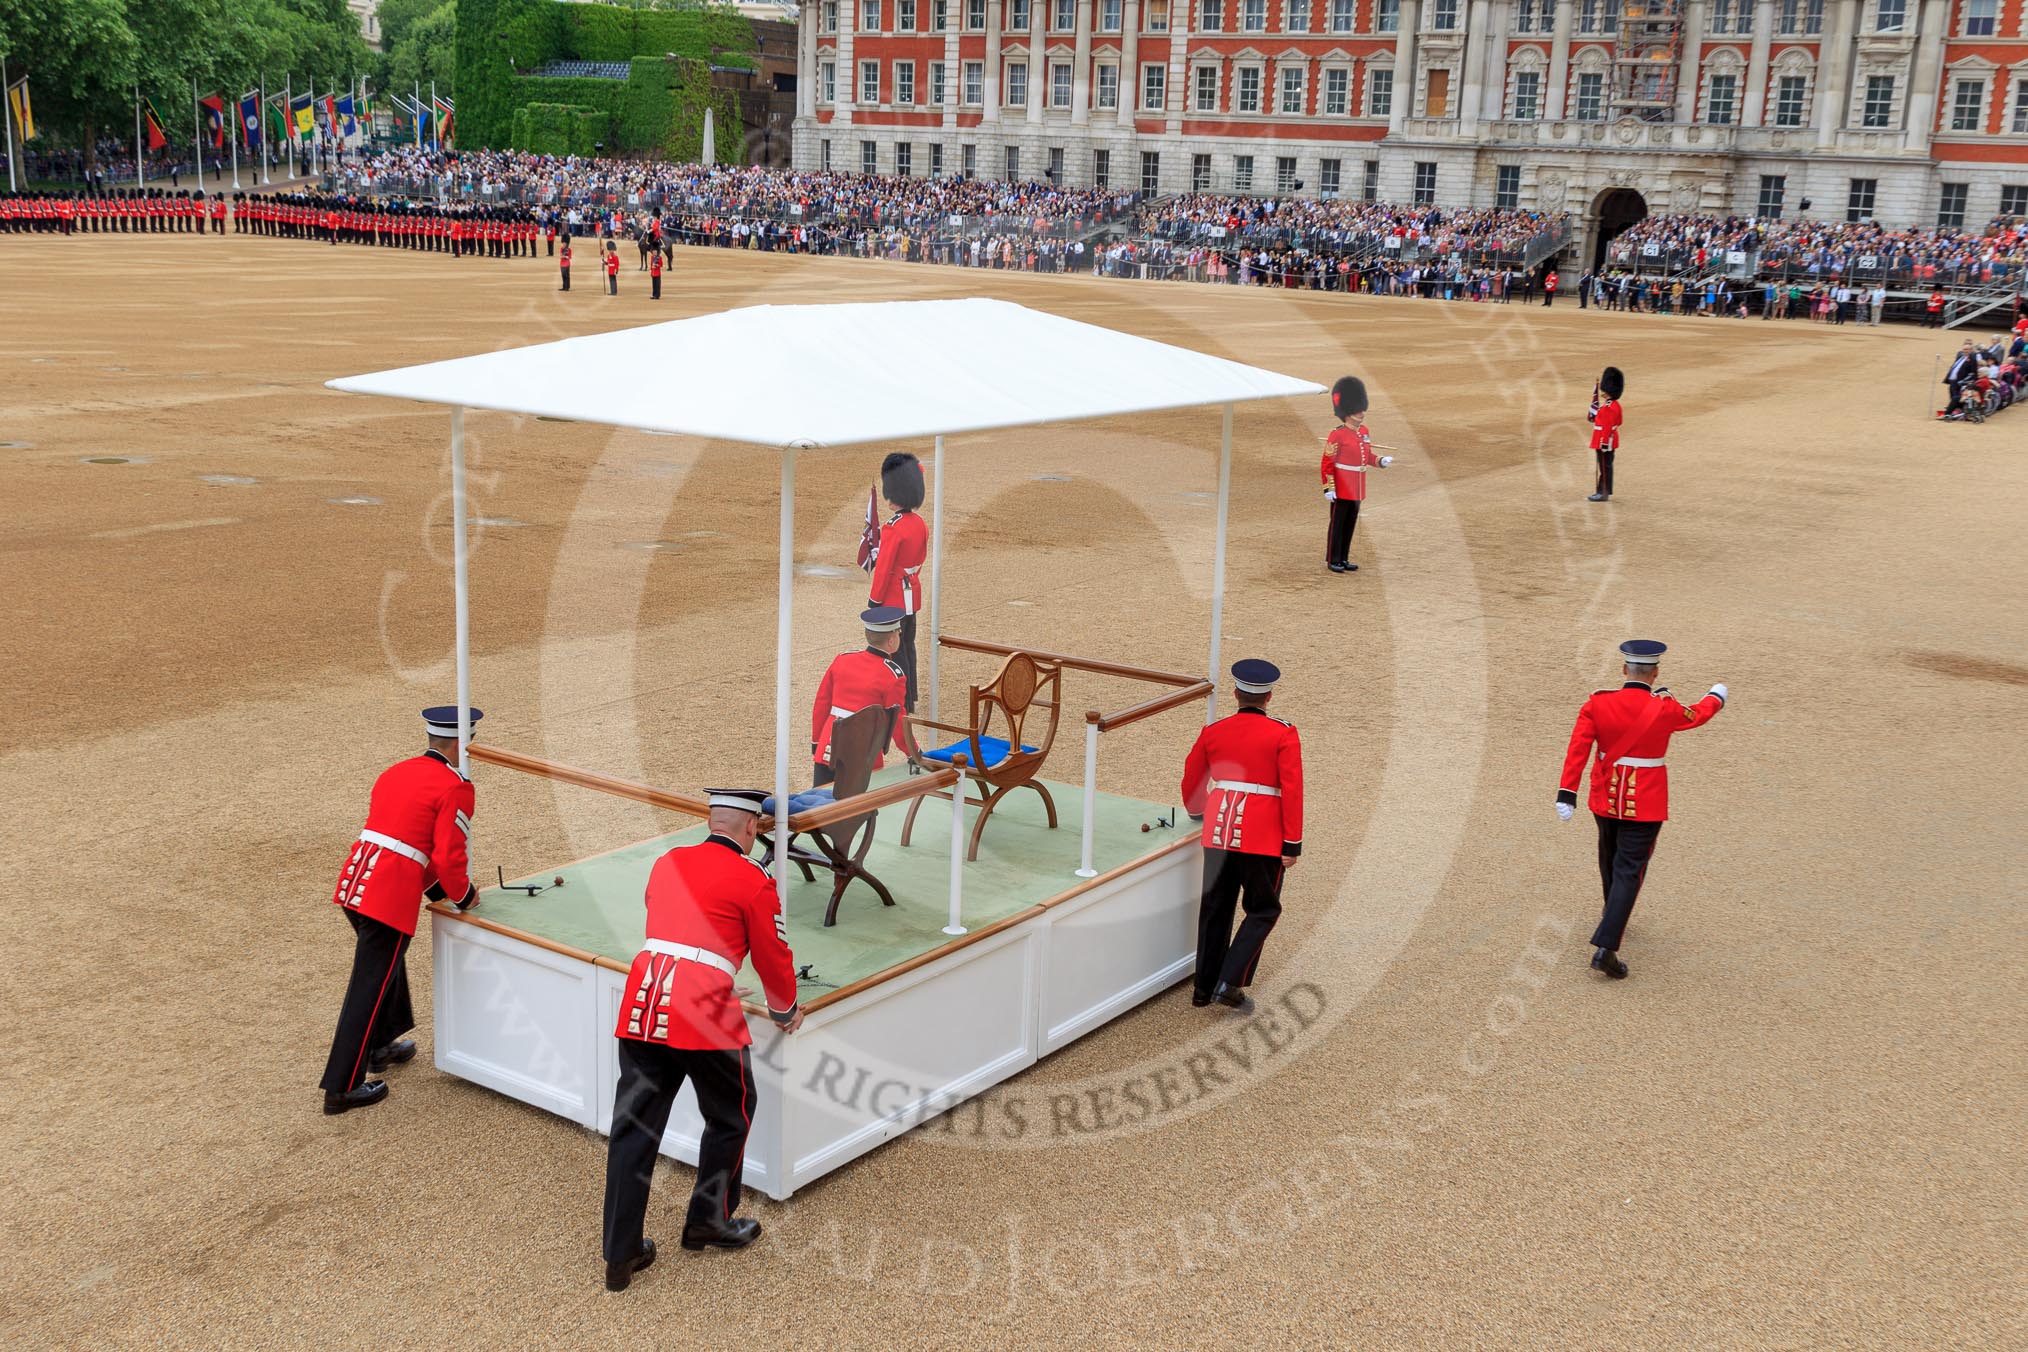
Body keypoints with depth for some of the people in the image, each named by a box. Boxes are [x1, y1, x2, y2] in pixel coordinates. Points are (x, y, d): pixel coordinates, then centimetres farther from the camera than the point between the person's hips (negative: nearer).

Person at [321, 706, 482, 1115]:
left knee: (386, 962, 29)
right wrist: (462, 895, 8)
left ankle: (381, 1046, 44)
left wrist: (432, 885, 28)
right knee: (370, 987, -1)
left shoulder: (395, 772, 19)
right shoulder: (455, 789, -7)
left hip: (354, 880, 8)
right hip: (392, 894, -8)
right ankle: (342, 1088, 4)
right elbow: (450, 857, -11)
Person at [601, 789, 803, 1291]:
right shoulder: (753, 881, 1)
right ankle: (709, 1223, 30)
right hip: (704, 1012, -5)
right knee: (730, 1118, 19)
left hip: (640, 1004, 5)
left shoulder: (666, 863, 17)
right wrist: (786, 1012, 29)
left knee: (633, 1127, 9)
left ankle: (620, 1257, 13)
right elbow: (773, 958, 10)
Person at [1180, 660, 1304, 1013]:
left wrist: (1196, 812, 38)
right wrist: (1292, 844, -6)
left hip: (1219, 832, 4)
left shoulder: (1213, 732, 6)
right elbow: (1292, 791, -11)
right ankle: (1230, 983, -4)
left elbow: (1192, 778, 18)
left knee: (1215, 909, 14)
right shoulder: (1283, 735, -5)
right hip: (1264, 838, -4)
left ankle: (1204, 987, 20)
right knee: (1263, 910, 9)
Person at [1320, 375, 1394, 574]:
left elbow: (1367, 456, 19)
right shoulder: (1337, 435, -14)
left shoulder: (1364, 432, 9)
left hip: (1357, 488, 7)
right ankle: (1333, 560, 9)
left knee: (1351, 523, 12)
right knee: (1338, 523, 1)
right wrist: (1328, 488, -18)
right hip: (1341, 488, -7)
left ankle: (1343, 559, 22)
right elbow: (1327, 463, -14)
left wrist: (1381, 461, -2)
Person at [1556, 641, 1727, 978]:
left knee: (1610, 859, 25)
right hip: (1645, 805, -4)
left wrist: (1566, 795, -12)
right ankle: (1605, 947, -13)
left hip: (1606, 799, 4)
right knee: (1629, 870, -3)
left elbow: (1577, 750, -13)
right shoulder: (1665, 709, -14)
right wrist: (1717, 696, 29)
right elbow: (1698, 714, 7)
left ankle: (1613, 916, 49)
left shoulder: (1597, 704, -10)